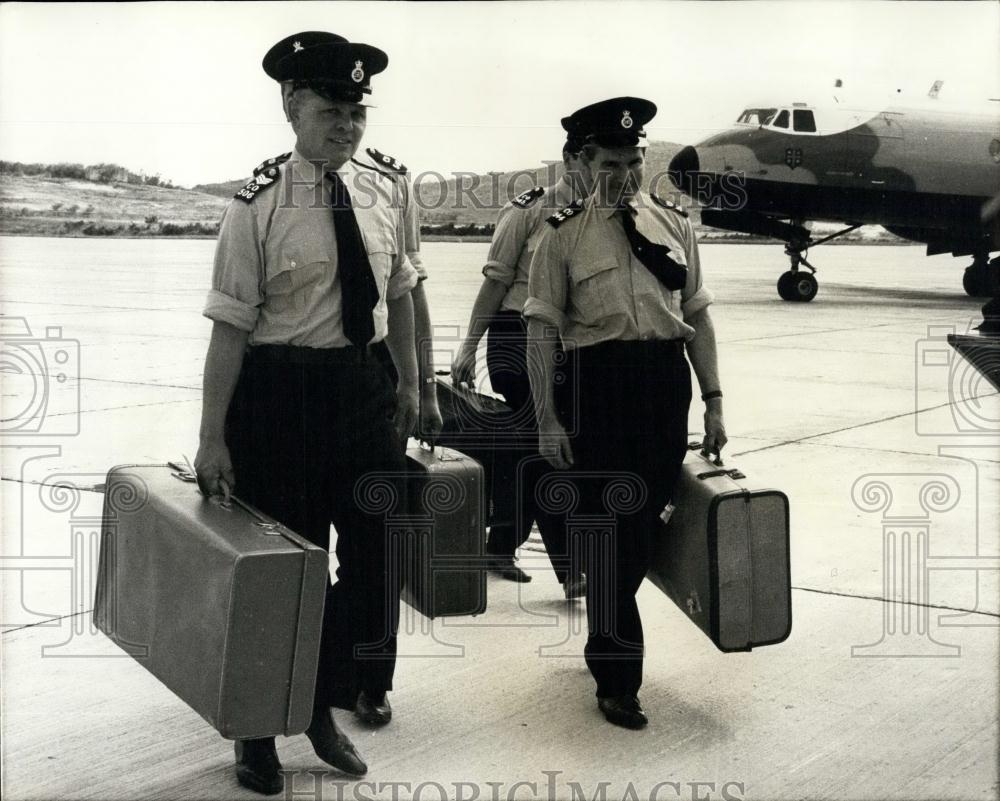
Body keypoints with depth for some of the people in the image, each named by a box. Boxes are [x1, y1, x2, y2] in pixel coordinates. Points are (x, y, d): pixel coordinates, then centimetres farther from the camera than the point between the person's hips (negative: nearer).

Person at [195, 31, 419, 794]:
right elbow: (231, 326, -14)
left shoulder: (381, 193, 3)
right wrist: (214, 438, -14)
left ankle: (327, 704, 32)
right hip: (280, 390, -5)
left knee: (377, 552, 11)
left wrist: (410, 382, 17)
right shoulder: (259, 207, -13)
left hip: (365, 385, 5)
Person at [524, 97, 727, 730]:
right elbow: (541, 332, -3)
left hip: (666, 382, 4)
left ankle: (605, 639, 38)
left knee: (647, 522, 13)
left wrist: (713, 401, 6)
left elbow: (698, 317, 11)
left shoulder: (674, 225, 8)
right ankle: (617, 681, 10)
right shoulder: (564, 235, -2)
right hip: (596, 382, -4)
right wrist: (548, 420, -8)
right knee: (610, 531, -1)